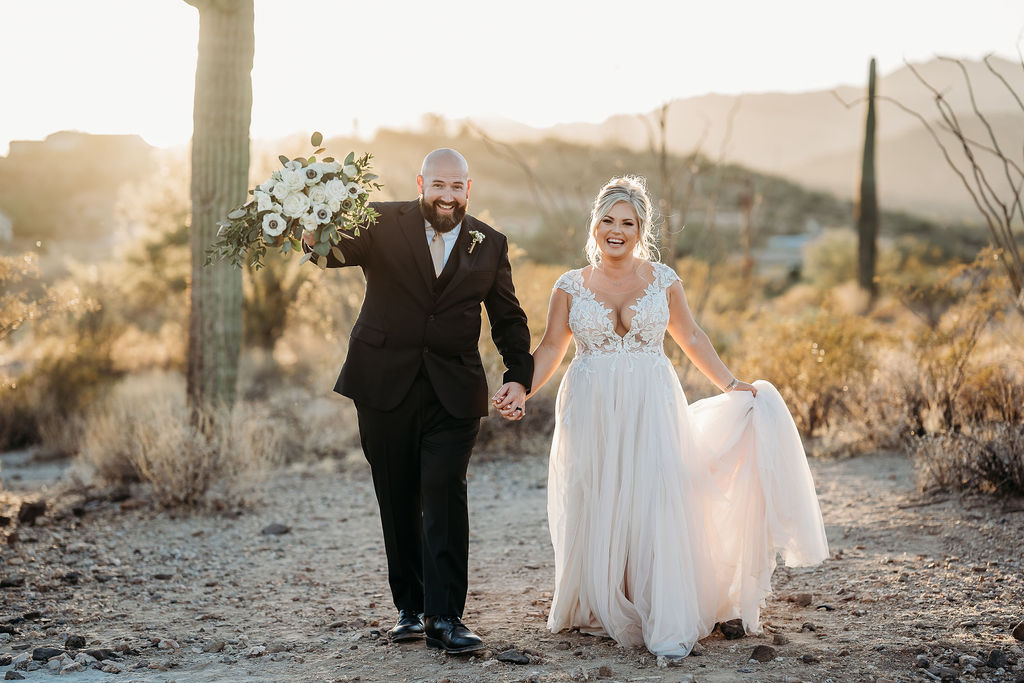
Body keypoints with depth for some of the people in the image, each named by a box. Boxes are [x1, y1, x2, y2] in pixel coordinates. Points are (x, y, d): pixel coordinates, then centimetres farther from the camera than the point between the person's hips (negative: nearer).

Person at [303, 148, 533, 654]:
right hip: (385, 386, 0)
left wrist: (519, 378, -3)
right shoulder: (382, 225, -2)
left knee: (445, 496, -11)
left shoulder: (490, 246, 5)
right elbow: (334, 250, -18)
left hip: (454, 392, 0)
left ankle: (445, 617, -7)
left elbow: (509, 319, 11)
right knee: (398, 503, 9)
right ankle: (410, 608, 24)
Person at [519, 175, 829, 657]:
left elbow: (691, 338, 12)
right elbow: (550, 349, 4)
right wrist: (521, 392, -11)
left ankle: (665, 625, -3)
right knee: (594, 511, 2)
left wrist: (730, 386, 7)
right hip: (592, 413, 1)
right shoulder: (571, 286, 5)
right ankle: (600, 612, 18)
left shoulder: (662, 279, 5)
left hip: (651, 409, -1)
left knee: (655, 506, -8)